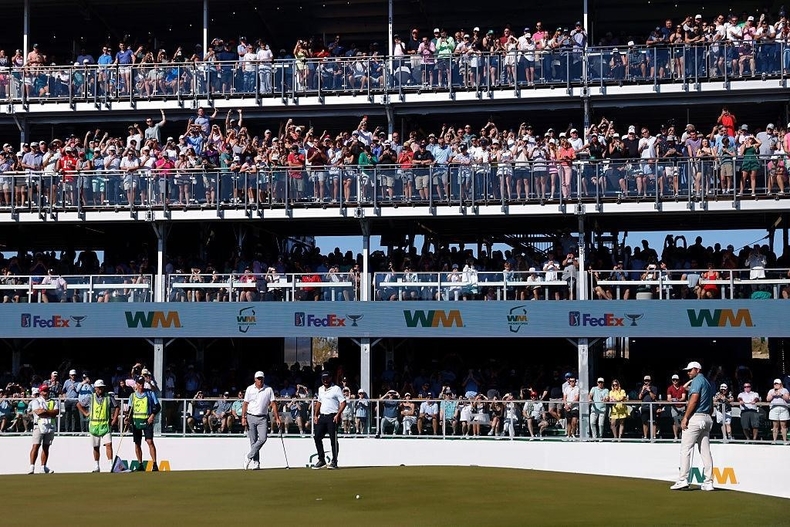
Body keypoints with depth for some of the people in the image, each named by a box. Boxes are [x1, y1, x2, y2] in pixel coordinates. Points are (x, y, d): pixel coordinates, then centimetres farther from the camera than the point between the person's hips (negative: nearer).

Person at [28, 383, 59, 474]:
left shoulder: (53, 401, 15)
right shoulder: (36, 401, 3)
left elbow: (56, 411, -2)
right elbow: (38, 412, -13)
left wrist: (45, 411, -11)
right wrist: (51, 413, -7)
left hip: (50, 426, 4)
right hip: (39, 425, -4)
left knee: (46, 447, 5)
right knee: (36, 446, -10)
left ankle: (43, 467, 8)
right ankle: (32, 466, -13)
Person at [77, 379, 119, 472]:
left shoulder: (109, 397, 2)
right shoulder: (90, 398, 3)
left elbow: (117, 407, 11)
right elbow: (78, 404, 14)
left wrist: (114, 420, 3)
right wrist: (85, 413, 7)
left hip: (105, 425, -1)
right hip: (93, 425, 1)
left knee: (108, 444, -13)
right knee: (96, 447, 8)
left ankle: (111, 465, -15)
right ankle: (97, 467, 18)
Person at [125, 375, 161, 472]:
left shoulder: (150, 393, 3)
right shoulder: (132, 395, 11)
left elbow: (157, 406, 3)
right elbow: (130, 409, 14)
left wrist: (152, 415, -13)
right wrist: (128, 418, -4)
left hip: (147, 420, -3)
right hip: (136, 421, 3)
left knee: (150, 441, -14)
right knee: (137, 443, 4)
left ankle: (154, 464, -16)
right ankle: (140, 465, 13)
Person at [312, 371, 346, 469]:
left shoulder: (336, 389, -5)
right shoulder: (320, 389, 16)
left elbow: (343, 402, -10)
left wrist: (338, 415, -19)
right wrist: (315, 415, 16)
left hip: (332, 417, -7)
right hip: (322, 416, 7)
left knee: (333, 439, -5)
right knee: (317, 437, 4)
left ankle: (334, 462, -1)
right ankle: (321, 460, 13)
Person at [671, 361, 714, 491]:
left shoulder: (697, 380, -6)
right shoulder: (707, 383, 22)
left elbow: (694, 400, -17)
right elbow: (711, 406, 22)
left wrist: (685, 418, -17)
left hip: (695, 417, -9)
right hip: (707, 419, 9)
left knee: (685, 449, -8)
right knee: (705, 451, 6)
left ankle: (683, 479, -14)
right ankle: (708, 482, 3)